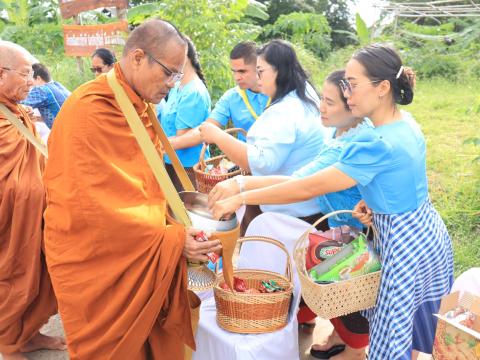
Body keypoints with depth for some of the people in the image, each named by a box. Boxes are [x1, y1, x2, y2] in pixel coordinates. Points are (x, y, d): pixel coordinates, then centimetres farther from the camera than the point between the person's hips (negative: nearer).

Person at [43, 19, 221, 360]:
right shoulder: (91, 110, -21)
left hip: (140, 253, 8)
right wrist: (170, 239, -23)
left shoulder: (140, 107, 7)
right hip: (97, 260, -7)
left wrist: (174, 228, 1)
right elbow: (97, 204, -24)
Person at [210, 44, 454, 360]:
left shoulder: (376, 144, -29)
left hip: (405, 245, -9)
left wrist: (241, 198, -23)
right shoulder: (407, 123, -1)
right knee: (415, 327, 25)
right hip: (427, 231, 9)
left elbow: (308, 188, -28)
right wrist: (375, 202, -2)